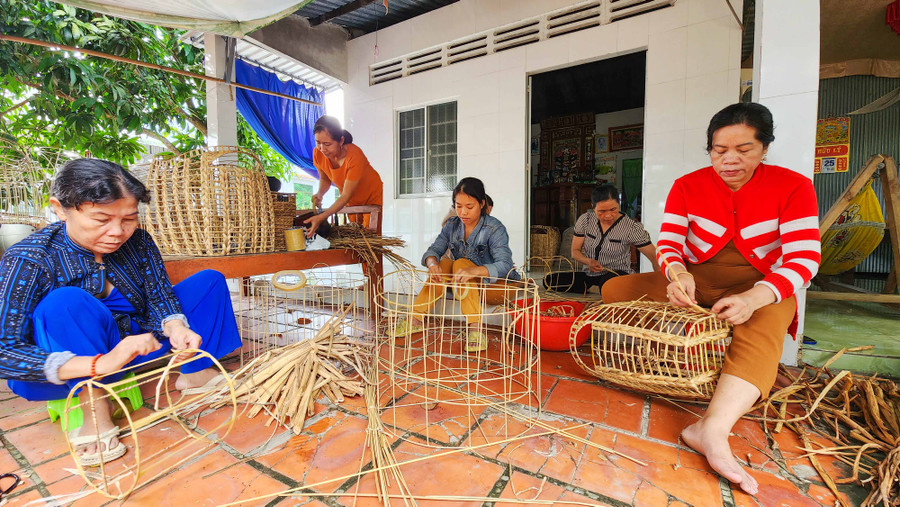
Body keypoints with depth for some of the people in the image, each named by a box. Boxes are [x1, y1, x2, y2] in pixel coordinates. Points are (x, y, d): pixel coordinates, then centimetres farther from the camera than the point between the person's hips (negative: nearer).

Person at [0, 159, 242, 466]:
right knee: (67, 301, -35)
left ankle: (194, 372, -4)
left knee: (209, 280, -4)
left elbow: (159, 293, -8)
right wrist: (99, 364, -42)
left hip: (132, 341, 5)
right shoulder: (27, 261, -21)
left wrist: (175, 327, -32)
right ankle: (96, 410, -21)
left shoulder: (137, 242, -8)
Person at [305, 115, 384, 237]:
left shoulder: (354, 156, -36)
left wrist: (321, 218, -40)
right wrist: (320, 194, -20)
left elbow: (345, 196, -32)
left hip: (372, 198, -5)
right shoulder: (318, 153, -19)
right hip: (351, 201, 5)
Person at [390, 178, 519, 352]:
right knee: (443, 265, -20)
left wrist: (475, 270, -48)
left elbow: (505, 265, -30)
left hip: (495, 286, -5)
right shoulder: (452, 225, -1)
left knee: (461, 263, -28)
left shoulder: (495, 229, -17)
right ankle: (414, 319, -20)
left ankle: (475, 327, -37)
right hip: (468, 286, 5)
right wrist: (432, 262, -31)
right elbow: (434, 249, -6)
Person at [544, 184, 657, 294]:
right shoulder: (585, 220, -2)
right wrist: (588, 261, -17)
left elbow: (654, 257, -9)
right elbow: (575, 251, 5)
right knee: (549, 280, -17)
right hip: (589, 276, 5)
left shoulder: (632, 228, -9)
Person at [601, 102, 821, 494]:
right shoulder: (687, 186, -2)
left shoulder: (793, 186, -6)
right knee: (614, 289, -15)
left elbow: (804, 259, -14)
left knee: (760, 332, -37)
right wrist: (677, 273, -32)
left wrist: (754, 298, -33)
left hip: (762, 288, -2)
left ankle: (712, 430, -45)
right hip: (694, 283, 3)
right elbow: (668, 244, -7)